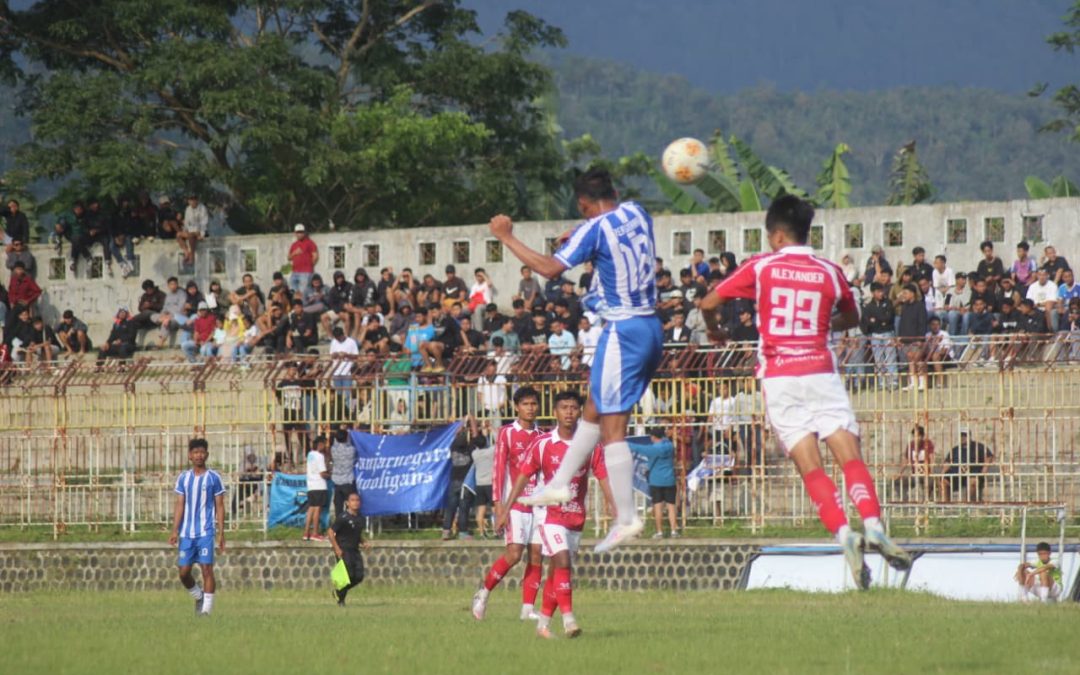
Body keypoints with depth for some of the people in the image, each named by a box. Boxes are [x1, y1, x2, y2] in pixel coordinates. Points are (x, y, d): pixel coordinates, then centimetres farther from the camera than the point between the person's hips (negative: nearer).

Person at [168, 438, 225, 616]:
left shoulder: (213, 478, 1)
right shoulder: (183, 478, 9)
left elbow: (220, 506, 2)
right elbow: (180, 504, 7)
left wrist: (221, 533, -4)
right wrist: (175, 530, -2)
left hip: (206, 532, -3)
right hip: (186, 533, 3)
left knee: (207, 568, -9)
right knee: (183, 571, 2)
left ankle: (207, 607, -6)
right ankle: (199, 596, 27)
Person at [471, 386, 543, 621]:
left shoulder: (541, 437, 13)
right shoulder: (506, 433, -1)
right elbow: (498, 469, -5)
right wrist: (498, 503, -12)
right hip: (515, 502, -5)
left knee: (536, 555, -2)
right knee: (514, 553, -14)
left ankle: (528, 608, 1)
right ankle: (483, 593, 4)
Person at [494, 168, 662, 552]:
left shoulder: (595, 229, -14)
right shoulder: (636, 213, 8)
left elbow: (550, 268, -17)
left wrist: (507, 238, -9)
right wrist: (579, 238, 30)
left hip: (623, 329, -9)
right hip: (651, 328, 9)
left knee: (612, 426, -8)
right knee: (594, 410, 21)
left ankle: (626, 517, -12)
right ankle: (560, 483, 30)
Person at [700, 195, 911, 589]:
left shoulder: (761, 267, 4)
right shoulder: (829, 273, 8)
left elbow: (709, 303, 7)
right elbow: (852, 318, 26)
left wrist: (714, 331, 28)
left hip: (778, 377, 0)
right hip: (821, 373, 0)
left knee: (810, 467, -4)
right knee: (851, 457, -7)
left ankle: (842, 533, -23)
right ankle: (873, 524, -30)